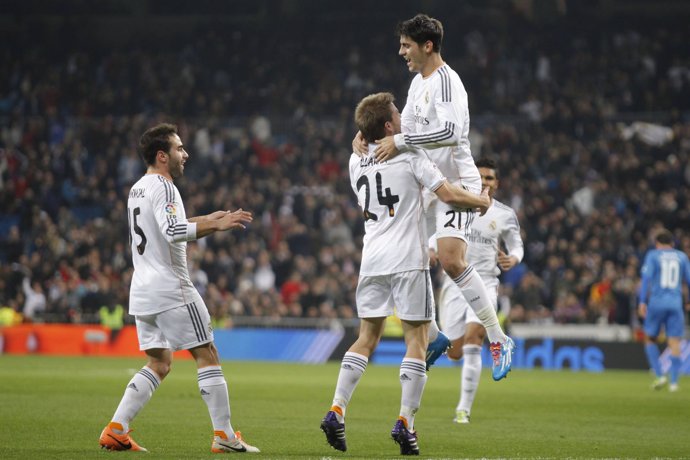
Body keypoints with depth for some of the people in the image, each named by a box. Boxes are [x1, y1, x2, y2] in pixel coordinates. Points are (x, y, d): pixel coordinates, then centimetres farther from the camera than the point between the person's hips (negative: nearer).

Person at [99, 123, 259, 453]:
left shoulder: (137, 189, 18)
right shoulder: (163, 187, -12)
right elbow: (173, 232, -28)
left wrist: (205, 221, 27)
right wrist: (217, 226, -25)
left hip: (142, 290, 9)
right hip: (171, 289, -9)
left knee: (158, 364, 12)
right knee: (207, 355, -2)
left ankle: (115, 430, 2)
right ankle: (224, 435, -3)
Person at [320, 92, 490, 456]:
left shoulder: (356, 162, 11)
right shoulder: (410, 155, -6)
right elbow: (448, 195, -10)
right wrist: (482, 201, 7)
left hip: (371, 259, 5)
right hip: (407, 259, -5)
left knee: (366, 338, 11)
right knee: (416, 339, 0)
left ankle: (336, 411, -2)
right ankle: (405, 422, -7)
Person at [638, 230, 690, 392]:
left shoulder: (653, 255, 3)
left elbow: (646, 278, -6)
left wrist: (642, 302, -7)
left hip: (657, 301, -2)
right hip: (675, 303, 2)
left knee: (650, 339, 12)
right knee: (674, 342, 1)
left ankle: (660, 376, -1)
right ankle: (673, 382, -4)